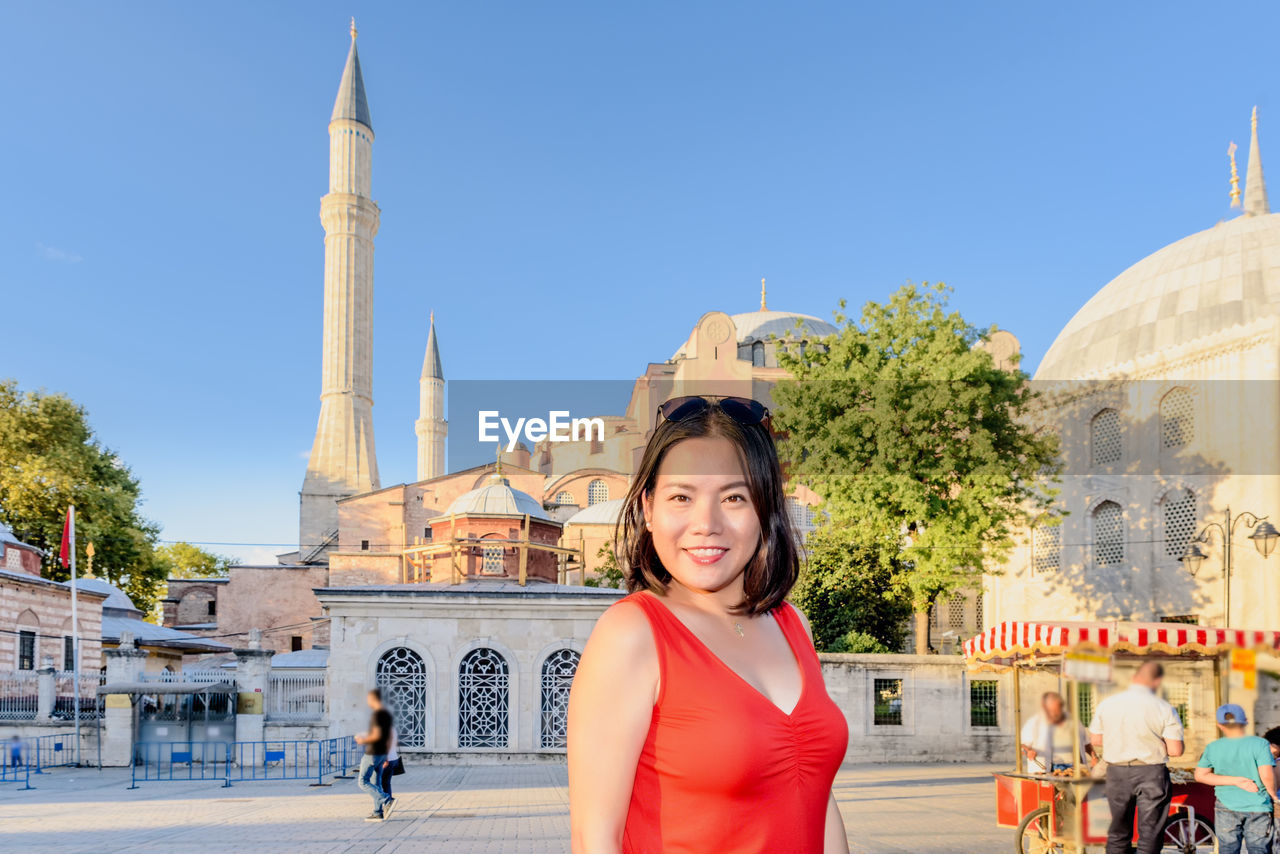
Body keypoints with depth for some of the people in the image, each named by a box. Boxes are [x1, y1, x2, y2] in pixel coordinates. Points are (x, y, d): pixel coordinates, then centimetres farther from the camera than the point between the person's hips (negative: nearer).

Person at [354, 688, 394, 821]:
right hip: (382, 753, 9)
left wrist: (363, 740, -9)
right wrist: (386, 754, 20)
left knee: (363, 781, -3)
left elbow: (377, 735, -24)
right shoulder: (387, 714, 11)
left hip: (372, 753, -9)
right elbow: (389, 736, 15)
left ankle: (386, 801, -16)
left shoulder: (376, 714, -17)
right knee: (376, 782, 12)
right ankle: (378, 813, 10)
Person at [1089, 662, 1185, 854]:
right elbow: (1176, 750, -11)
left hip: (1117, 773, 3)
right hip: (1151, 773, -3)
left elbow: (1096, 740, 6)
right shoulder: (1164, 709, -10)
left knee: (1118, 833, 16)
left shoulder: (1106, 704, 0)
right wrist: (1155, 743, 8)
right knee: (1150, 834, 6)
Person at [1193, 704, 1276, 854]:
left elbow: (1200, 775, -1)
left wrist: (1234, 780, -5)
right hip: (1258, 808, -2)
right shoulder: (1260, 744, -10)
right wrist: (1273, 796, 2)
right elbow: (1267, 776, -17)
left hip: (1227, 808, 2)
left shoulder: (1213, 748, -1)